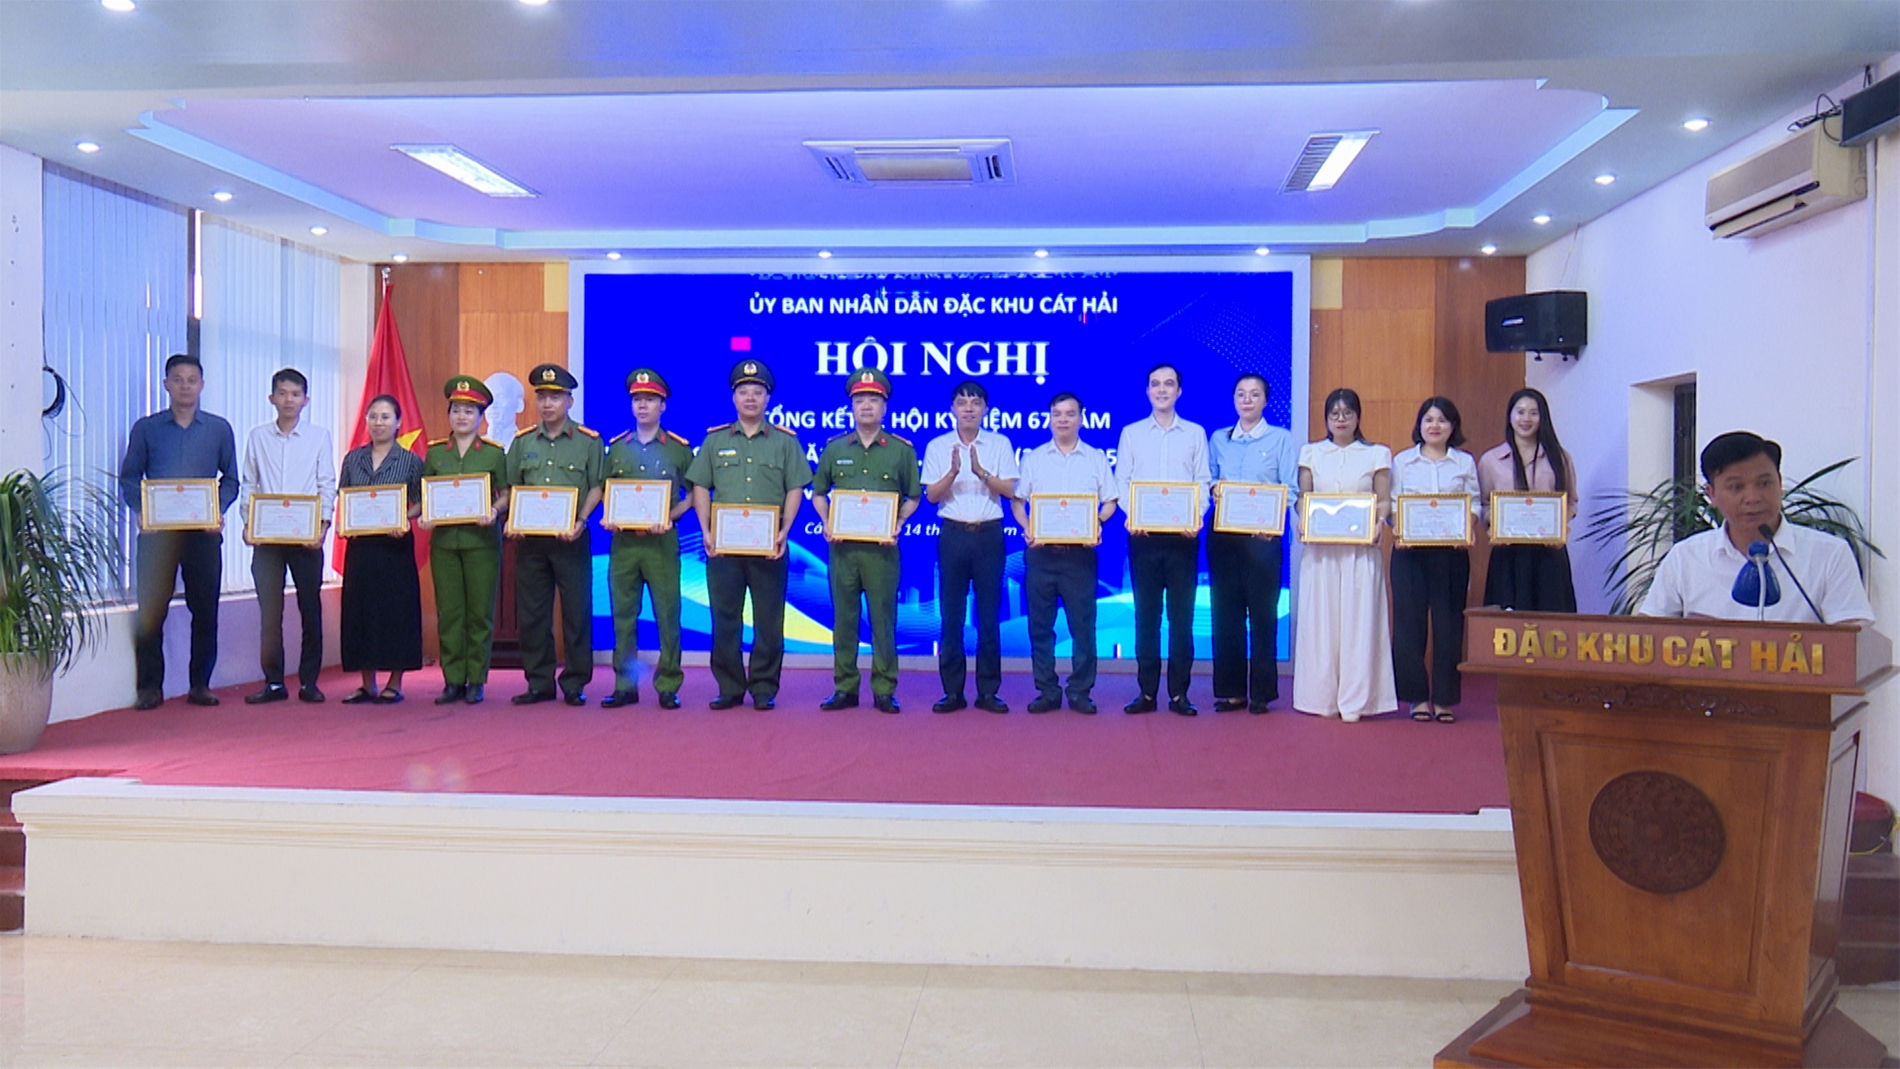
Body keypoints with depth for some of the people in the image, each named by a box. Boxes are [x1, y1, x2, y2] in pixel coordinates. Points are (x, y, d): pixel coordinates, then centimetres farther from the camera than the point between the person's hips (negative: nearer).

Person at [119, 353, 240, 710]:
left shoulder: (219, 429, 9)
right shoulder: (146, 428, 7)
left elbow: (230, 479, 10)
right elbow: (129, 478, 8)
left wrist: (219, 511, -7)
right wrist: (141, 511, -8)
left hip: (203, 532, 1)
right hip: (157, 531, 0)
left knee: (205, 610, 2)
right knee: (151, 610, -1)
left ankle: (200, 684, 11)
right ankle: (150, 686, 7)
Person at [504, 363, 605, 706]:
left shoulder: (589, 441, 3)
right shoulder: (522, 442, 12)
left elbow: (598, 487, 0)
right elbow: (512, 488, 15)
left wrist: (580, 520, -14)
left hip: (571, 539, -3)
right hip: (530, 540, 3)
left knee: (576, 613, 0)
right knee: (531, 614, 5)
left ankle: (575, 684, 9)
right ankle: (539, 683, 15)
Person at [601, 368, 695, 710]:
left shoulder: (679, 448, 4)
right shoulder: (616, 448, 13)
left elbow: (692, 494, 5)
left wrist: (669, 516, -10)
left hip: (661, 542, -3)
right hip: (623, 541, 3)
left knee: (667, 615, -1)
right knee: (623, 615, 5)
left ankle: (668, 686, 7)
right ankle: (625, 686, 13)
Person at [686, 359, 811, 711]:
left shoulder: (785, 441, 8)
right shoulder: (714, 440, 11)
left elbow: (795, 490, 4)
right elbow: (700, 488, 8)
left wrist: (784, 531, -9)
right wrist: (706, 531, -4)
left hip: (769, 545, -1)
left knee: (769, 621, 2)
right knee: (724, 618, 4)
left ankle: (764, 688, 12)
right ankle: (729, 688, 13)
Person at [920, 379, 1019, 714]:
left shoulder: (1000, 444, 6)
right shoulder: (938, 446, 7)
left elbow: (1009, 489, -3)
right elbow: (931, 495, 1)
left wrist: (981, 472, -18)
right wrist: (953, 472, -15)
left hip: (989, 533, 0)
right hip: (953, 533, 1)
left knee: (989, 614, 2)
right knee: (950, 614, 2)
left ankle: (988, 690, 10)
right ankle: (952, 690, 8)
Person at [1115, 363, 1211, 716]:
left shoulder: (1196, 434, 10)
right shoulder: (1131, 433, 10)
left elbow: (1203, 482, 5)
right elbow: (1122, 481, 4)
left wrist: (1197, 516, -14)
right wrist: (1132, 514, -14)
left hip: (1183, 535, 0)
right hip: (1143, 534, 0)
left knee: (1181, 615, 1)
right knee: (1146, 614, 3)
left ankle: (1179, 693, 7)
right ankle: (1147, 692, 8)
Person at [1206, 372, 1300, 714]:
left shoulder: (1282, 440, 5)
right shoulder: (1218, 439, 15)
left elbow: (1291, 490, -2)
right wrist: (1213, 491, -8)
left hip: (1263, 536, -3)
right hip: (1223, 535, 3)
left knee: (1262, 613, -1)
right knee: (1225, 612, 4)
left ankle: (1262, 692, 6)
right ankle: (1230, 690, 11)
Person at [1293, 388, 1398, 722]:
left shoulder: (1377, 455, 8)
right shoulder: (1311, 453, 13)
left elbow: (1385, 500, 6)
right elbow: (1302, 497, 12)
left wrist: (1378, 523, -13)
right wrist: (1303, 521, -8)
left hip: (1360, 549, -1)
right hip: (1319, 548, 1)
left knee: (1358, 620, -3)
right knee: (1320, 620, 1)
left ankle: (1354, 701, 2)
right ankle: (1322, 698, 8)